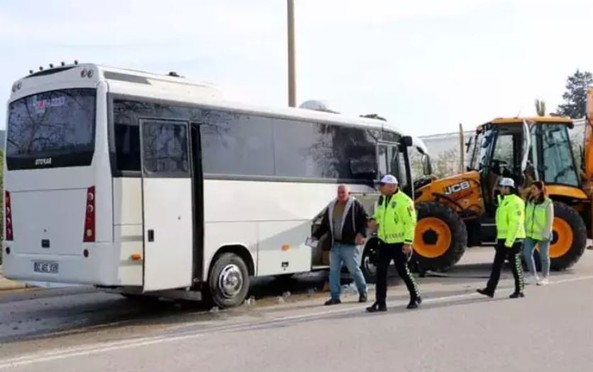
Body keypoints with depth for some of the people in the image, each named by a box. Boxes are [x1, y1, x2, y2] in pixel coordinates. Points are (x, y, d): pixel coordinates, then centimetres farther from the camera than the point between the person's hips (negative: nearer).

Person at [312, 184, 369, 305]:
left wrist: (361, 234, -16)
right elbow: (324, 224, 17)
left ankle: (363, 292, 20)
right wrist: (316, 236, 8)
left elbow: (365, 220, -4)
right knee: (333, 270, 3)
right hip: (335, 245, 5)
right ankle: (335, 297, 9)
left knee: (354, 269, 0)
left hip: (349, 245, -5)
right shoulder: (331, 206, 13)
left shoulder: (355, 205, -2)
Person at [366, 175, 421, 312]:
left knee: (403, 272, 3)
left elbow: (410, 223, -16)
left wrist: (408, 242, -20)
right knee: (380, 272, 3)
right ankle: (380, 303, 9)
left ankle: (415, 297, 23)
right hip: (384, 242, 7)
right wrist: (374, 221, 1)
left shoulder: (404, 201, -16)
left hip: (399, 244, -7)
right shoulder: (381, 199, 8)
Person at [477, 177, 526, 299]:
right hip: (502, 238, 9)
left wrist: (509, 241, -23)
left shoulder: (515, 202, -15)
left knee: (516, 266, 1)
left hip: (512, 239, -9)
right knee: (496, 265, 7)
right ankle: (490, 289, 8)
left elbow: (515, 224, -21)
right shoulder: (503, 201, 15)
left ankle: (519, 291, 11)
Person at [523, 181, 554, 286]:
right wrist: (525, 230, 8)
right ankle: (533, 275, 9)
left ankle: (545, 278, 19)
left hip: (542, 235, -5)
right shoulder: (530, 201, 7)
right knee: (527, 253, -6)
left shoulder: (548, 203, -10)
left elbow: (550, 220, -11)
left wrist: (545, 234, -15)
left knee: (544, 256, 5)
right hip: (531, 234, 5)